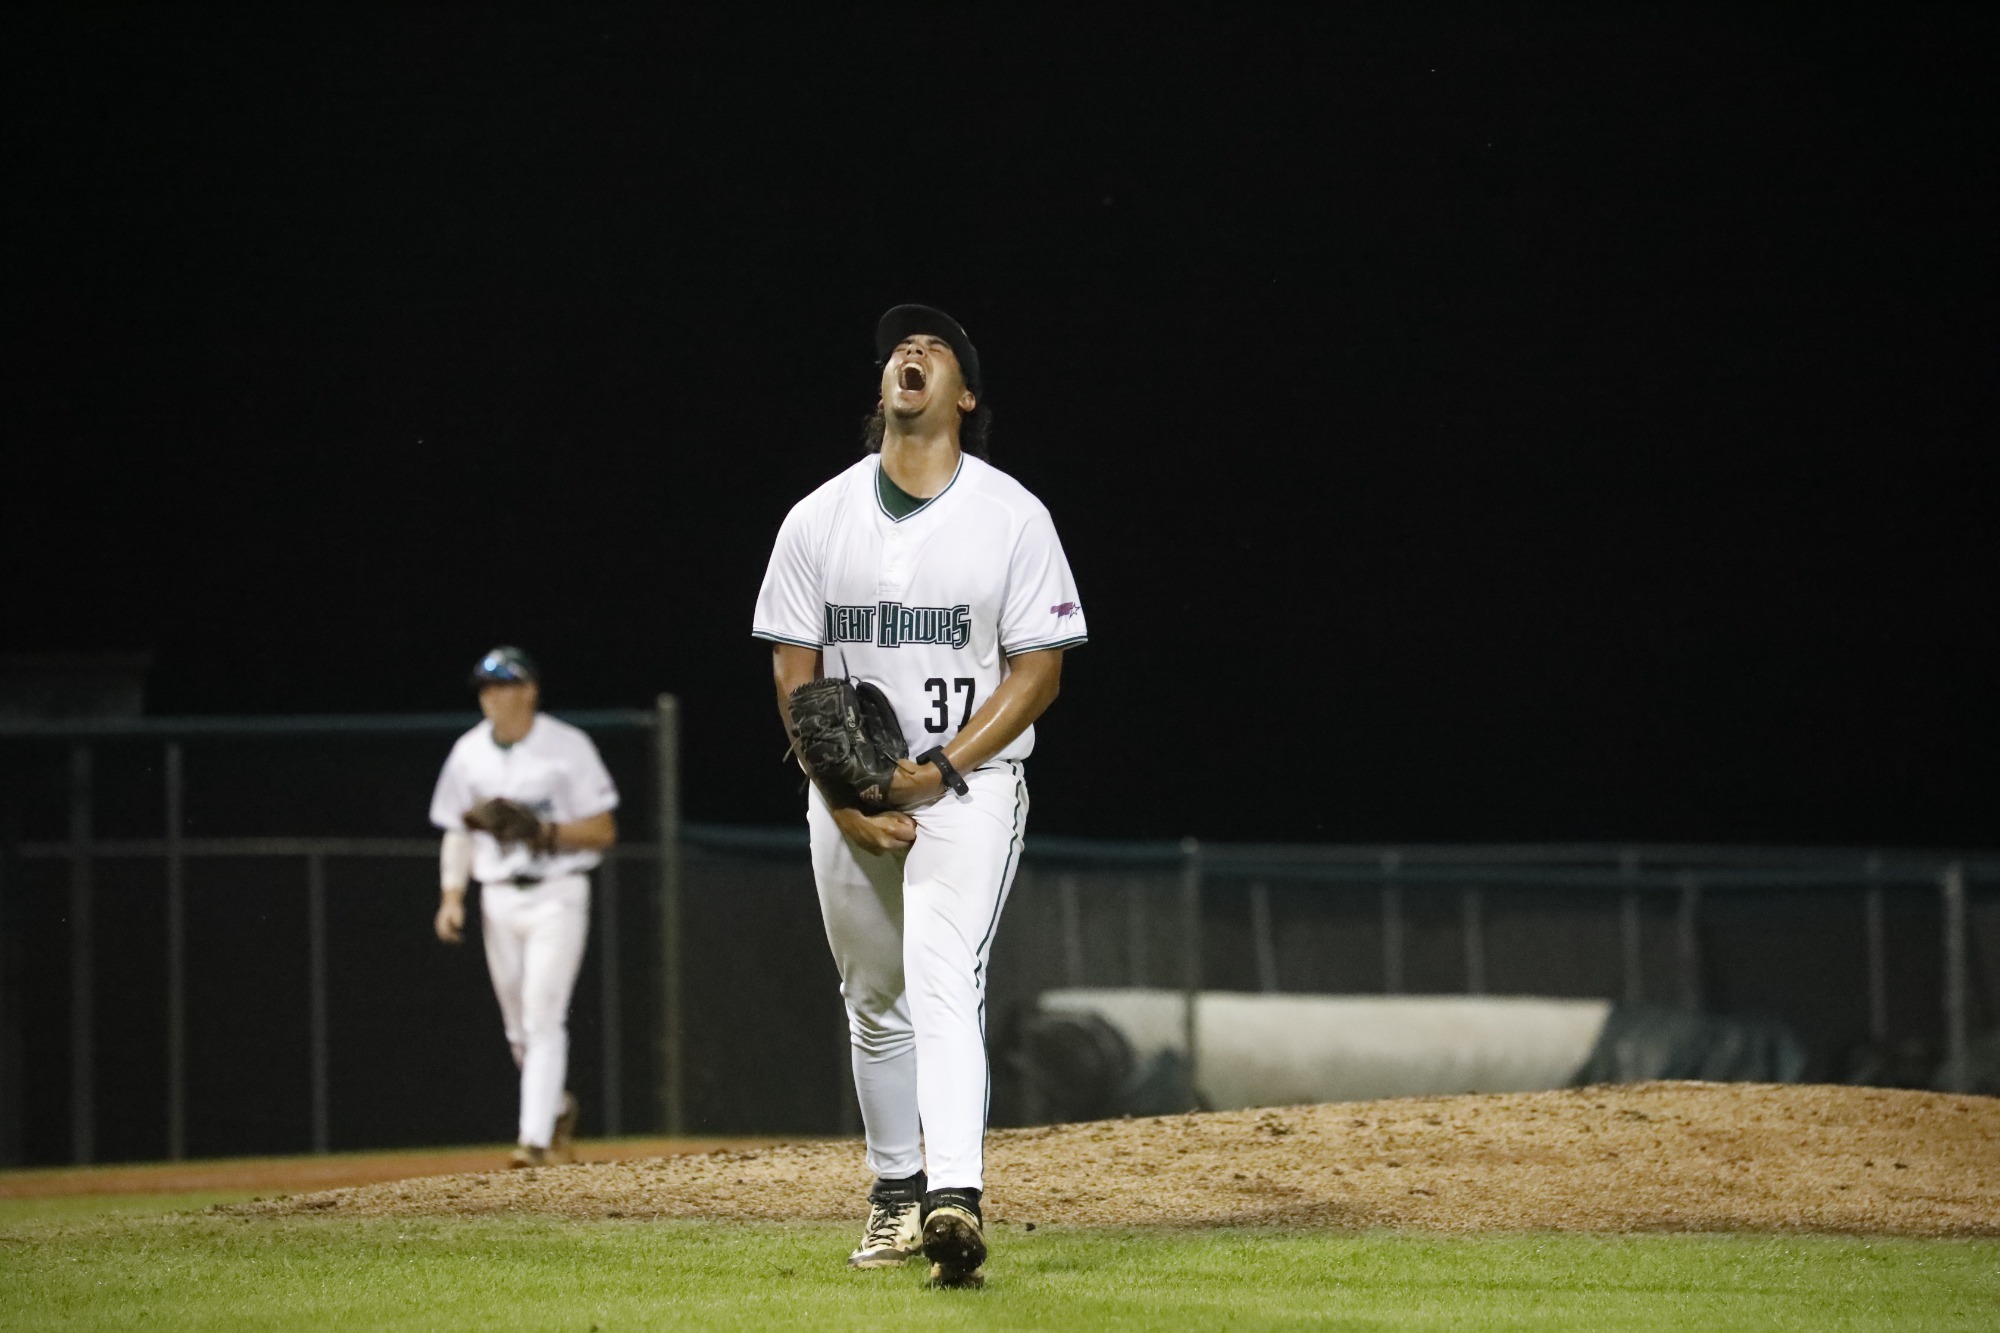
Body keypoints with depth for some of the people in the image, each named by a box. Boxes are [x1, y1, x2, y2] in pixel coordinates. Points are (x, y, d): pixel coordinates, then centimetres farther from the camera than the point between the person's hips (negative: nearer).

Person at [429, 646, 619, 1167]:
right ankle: (558, 1108, 34)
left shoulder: (567, 747, -6)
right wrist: (452, 896, 1)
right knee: (520, 1028, 10)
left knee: (544, 1018, -14)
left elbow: (603, 831, -5)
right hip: (499, 899, 5)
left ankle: (536, 1139, -17)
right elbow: (457, 832, 13)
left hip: (557, 895, -5)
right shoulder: (468, 752, 7)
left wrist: (547, 832, -21)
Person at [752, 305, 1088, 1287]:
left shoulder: (1011, 516, -4)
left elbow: (1039, 668, -6)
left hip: (969, 784, -4)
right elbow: (794, 672, 4)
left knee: (943, 984, -20)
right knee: (874, 1002, 11)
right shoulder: (818, 518, 4)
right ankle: (897, 1192, 25)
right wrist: (843, 795, -8)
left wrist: (937, 771, -16)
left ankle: (957, 1198, -31)